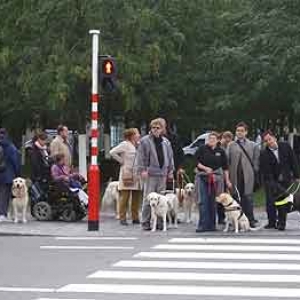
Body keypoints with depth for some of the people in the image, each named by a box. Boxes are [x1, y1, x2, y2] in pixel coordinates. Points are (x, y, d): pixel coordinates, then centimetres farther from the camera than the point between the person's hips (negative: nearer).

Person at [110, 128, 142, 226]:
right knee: (124, 197, -3)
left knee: (136, 198, 8)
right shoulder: (125, 145, -6)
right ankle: (122, 218, -1)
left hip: (137, 175, 6)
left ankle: (135, 218, 14)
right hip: (127, 173, -6)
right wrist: (121, 161, -7)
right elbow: (112, 152, -12)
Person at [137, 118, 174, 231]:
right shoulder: (145, 141, 0)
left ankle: (159, 221, 11)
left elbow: (170, 157, 21)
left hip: (162, 174, 5)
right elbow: (141, 157, -4)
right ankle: (145, 223, -2)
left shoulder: (166, 142, 17)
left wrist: (170, 170, 15)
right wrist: (142, 170, -11)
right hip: (150, 174, -5)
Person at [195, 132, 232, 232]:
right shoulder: (202, 149, 2)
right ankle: (203, 225, -7)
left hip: (216, 178, 2)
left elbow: (225, 167, 10)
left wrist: (227, 180, 7)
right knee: (202, 201, -7)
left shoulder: (221, 151, 7)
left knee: (212, 202, 5)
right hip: (202, 177, -2)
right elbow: (197, 162, 0)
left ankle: (211, 225, 12)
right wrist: (205, 168, -15)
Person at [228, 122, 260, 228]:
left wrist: (254, 171, -2)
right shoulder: (231, 145, 11)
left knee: (248, 197, -4)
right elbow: (228, 160, 8)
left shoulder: (253, 145, 10)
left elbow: (256, 160, 8)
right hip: (235, 175, 1)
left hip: (248, 175, -1)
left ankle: (250, 220, -1)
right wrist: (228, 174, 1)